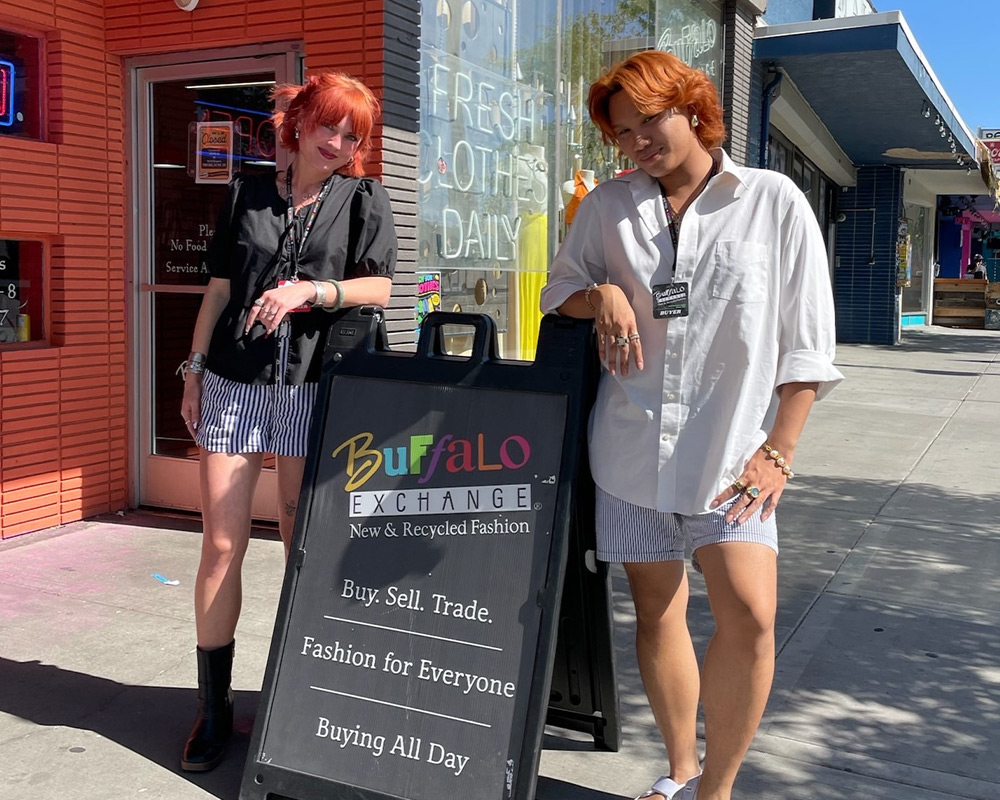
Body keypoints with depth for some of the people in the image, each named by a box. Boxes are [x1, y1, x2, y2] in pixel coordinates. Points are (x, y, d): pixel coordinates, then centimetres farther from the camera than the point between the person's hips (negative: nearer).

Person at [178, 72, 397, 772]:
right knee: (223, 543, 0)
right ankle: (214, 706, 12)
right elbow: (219, 290, 15)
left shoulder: (364, 200, 8)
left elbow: (378, 287, -3)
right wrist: (194, 371, 12)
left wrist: (307, 290, -17)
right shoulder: (247, 194, 13)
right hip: (234, 382, 2)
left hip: (311, 387, -1)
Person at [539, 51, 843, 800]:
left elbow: (806, 343, -1)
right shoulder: (607, 206, 8)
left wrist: (779, 449, -7)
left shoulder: (774, 201, 0)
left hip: (731, 450, -2)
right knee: (657, 610, 11)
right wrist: (600, 294, -8)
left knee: (749, 615, -15)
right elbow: (558, 288, 15)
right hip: (632, 446, 3)